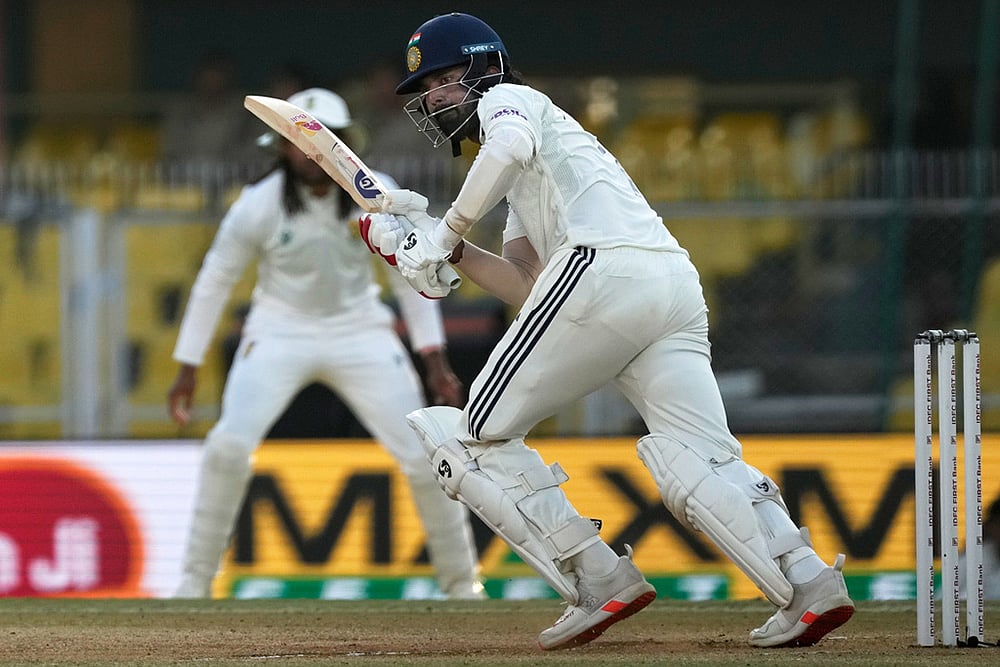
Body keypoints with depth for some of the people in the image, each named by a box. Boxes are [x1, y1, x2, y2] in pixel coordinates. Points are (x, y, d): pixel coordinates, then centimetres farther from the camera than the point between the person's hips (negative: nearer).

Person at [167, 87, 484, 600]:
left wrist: (434, 359, -5)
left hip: (359, 332, 1)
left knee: (422, 454, -7)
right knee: (229, 445, -21)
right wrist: (187, 369, -5)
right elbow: (214, 281, -5)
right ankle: (195, 582, -7)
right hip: (280, 332, -1)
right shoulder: (257, 206, -16)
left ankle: (461, 584, 11)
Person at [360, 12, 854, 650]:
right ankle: (809, 581, -23)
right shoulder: (526, 184, 39)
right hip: (678, 288, 9)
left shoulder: (509, 99, 14)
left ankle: (600, 581, -9)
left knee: (478, 434, 2)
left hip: (603, 269, -9)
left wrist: (448, 232, -5)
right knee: (703, 462, -3)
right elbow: (523, 285, 28)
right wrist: (447, 252, 20)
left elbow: (509, 146, -12)